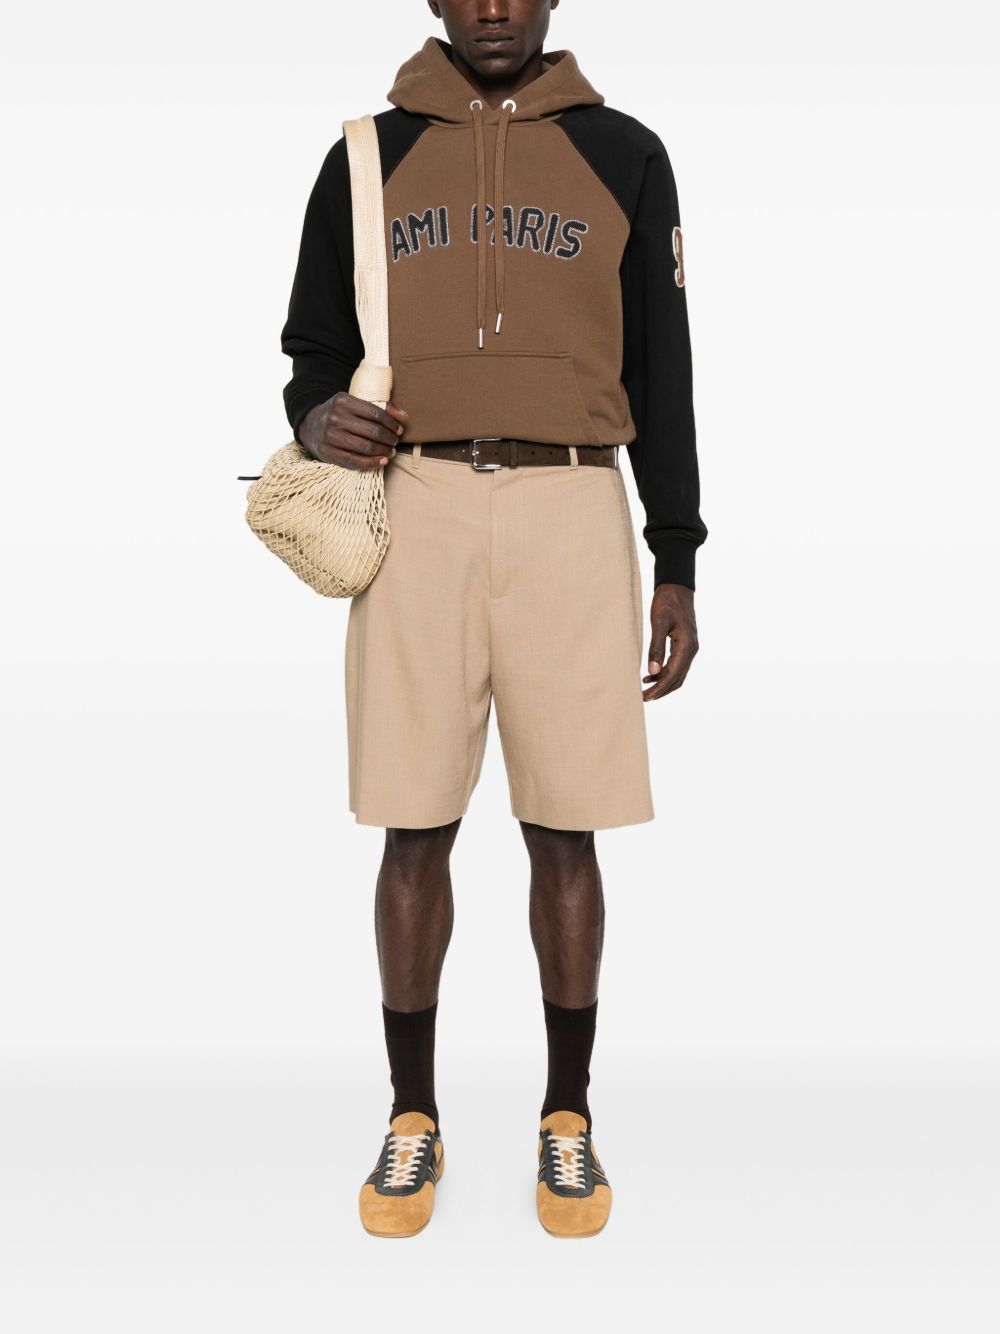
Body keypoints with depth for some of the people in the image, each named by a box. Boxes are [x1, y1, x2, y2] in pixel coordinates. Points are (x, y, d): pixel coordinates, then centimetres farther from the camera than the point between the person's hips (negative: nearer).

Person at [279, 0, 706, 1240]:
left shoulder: (624, 155, 12)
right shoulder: (367, 155, 14)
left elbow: (661, 371, 10)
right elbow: (316, 345, 16)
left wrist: (676, 565, 4)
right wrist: (315, 415, -9)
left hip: (571, 512, 0)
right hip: (413, 509, 1)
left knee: (563, 829, 2)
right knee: (415, 829, 2)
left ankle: (567, 1117, 19)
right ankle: (412, 1119, 18)